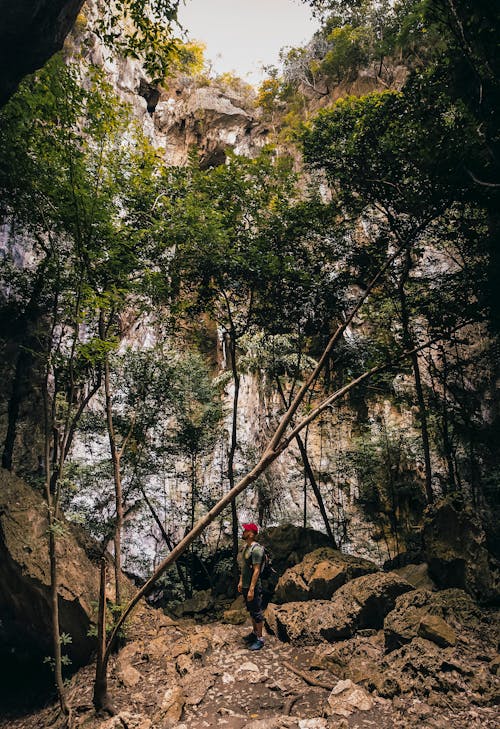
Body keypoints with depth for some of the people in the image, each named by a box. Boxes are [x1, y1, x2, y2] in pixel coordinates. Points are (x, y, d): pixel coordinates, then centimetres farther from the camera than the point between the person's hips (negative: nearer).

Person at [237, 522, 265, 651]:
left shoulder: (256, 549, -22)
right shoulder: (246, 547, 8)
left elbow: (256, 570, -24)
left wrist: (251, 589, -24)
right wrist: (241, 581, 19)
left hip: (253, 587, -9)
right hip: (245, 586, 9)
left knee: (257, 613, 3)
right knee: (251, 611, 21)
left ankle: (260, 639, 14)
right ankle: (254, 633, 36)